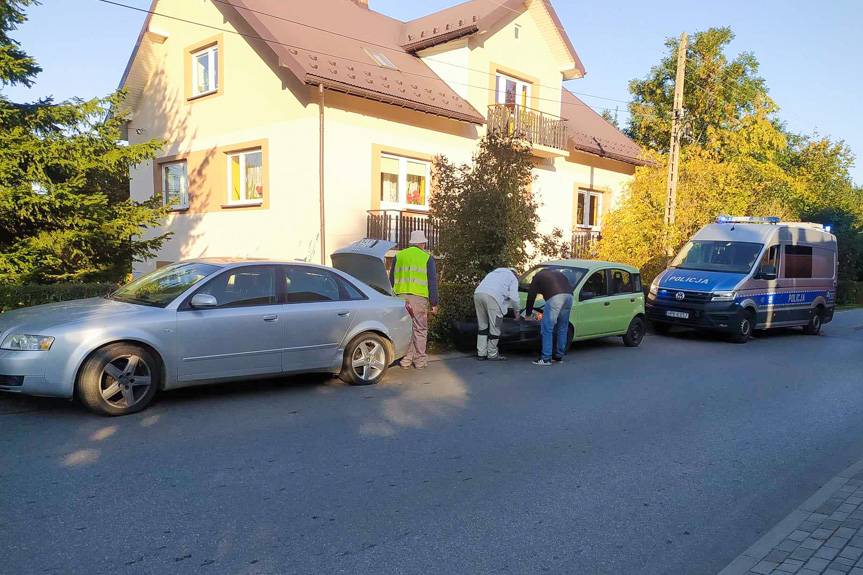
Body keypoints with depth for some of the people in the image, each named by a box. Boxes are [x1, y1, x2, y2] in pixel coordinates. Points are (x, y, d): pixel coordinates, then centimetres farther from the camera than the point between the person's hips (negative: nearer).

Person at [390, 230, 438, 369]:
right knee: (420, 330, 5)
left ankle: (406, 359, 9)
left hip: (401, 297, 3)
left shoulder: (398, 256, 15)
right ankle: (420, 360, 7)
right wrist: (434, 303, 5)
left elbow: (391, 279, 16)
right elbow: (432, 282, 2)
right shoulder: (427, 258, 5)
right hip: (419, 298, -3)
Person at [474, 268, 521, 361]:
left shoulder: (495, 272, 39)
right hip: (492, 297, -6)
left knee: (482, 326, 15)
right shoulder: (513, 278, 21)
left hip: (478, 293, 6)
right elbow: (513, 297, 8)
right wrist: (517, 311, 23)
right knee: (494, 327, 2)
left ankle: (481, 353, 14)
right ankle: (492, 355, 6)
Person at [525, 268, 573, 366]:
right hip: (568, 296, 6)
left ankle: (546, 358, -4)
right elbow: (570, 287, 30)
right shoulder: (557, 272, 37)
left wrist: (528, 314, 32)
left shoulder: (537, 277, 24)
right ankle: (559, 356, 23)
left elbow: (531, 296, 23)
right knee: (563, 329, 16)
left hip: (555, 297, -6)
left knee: (547, 329, -1)